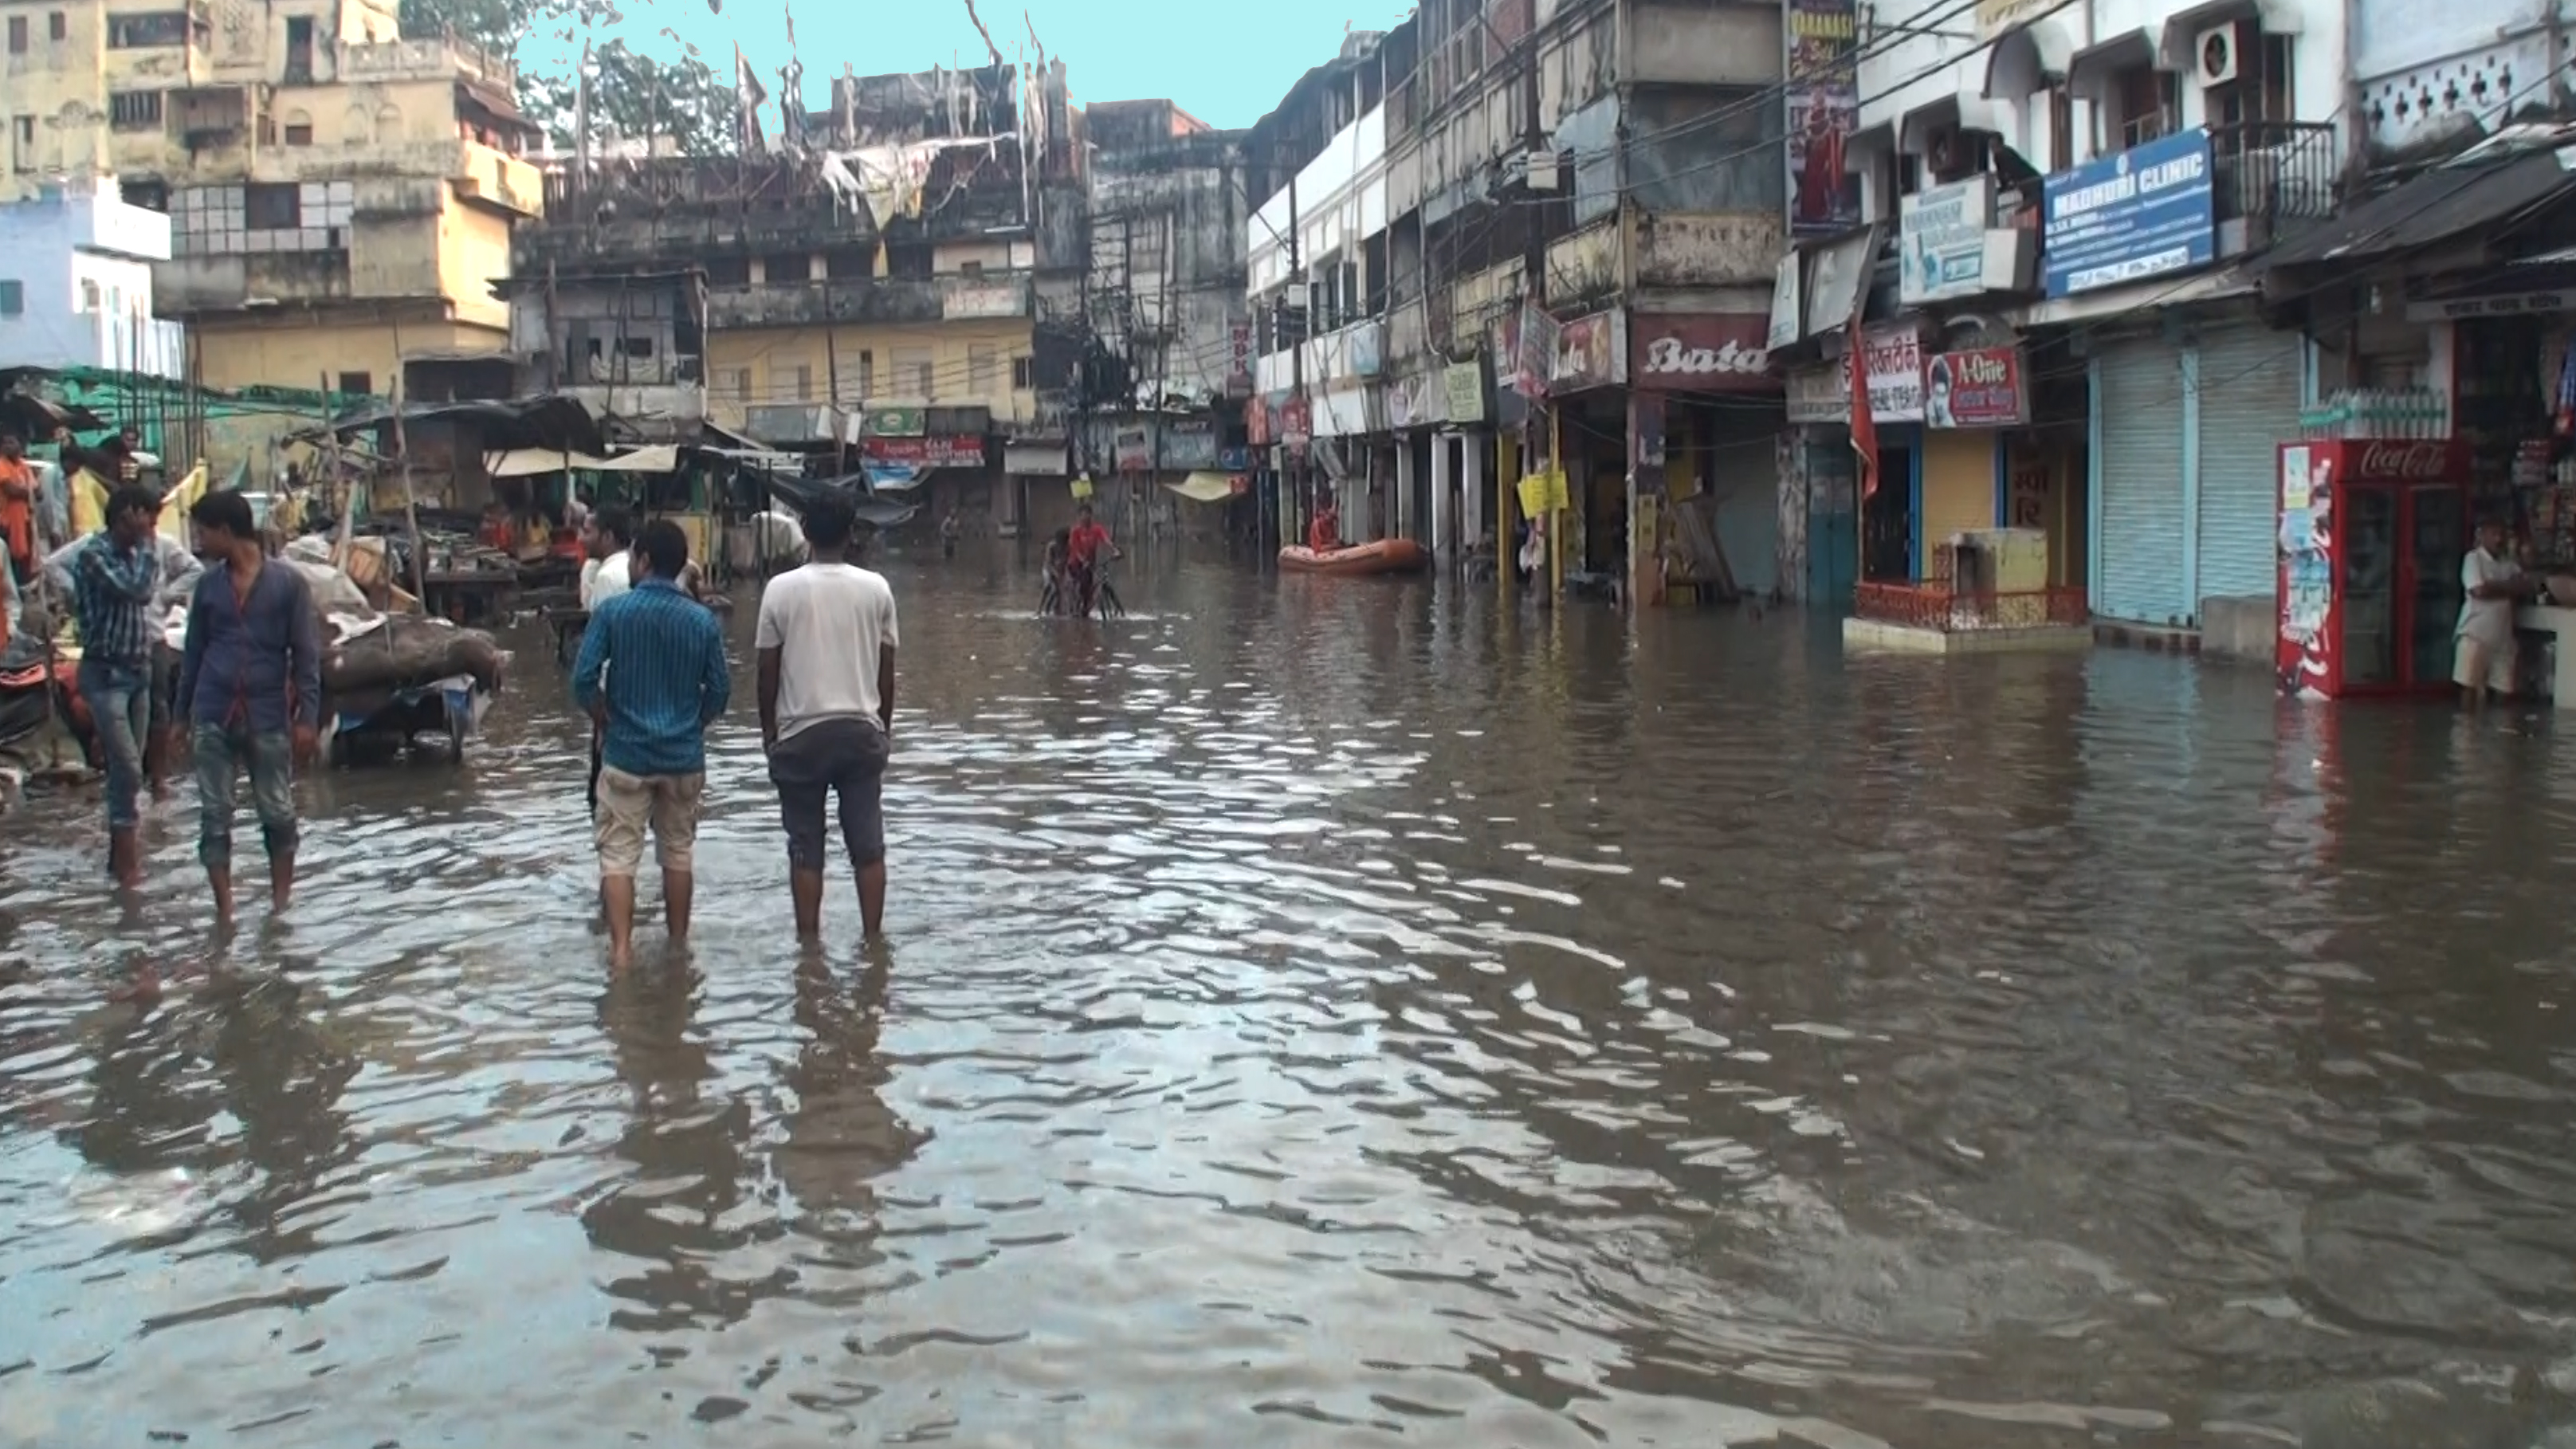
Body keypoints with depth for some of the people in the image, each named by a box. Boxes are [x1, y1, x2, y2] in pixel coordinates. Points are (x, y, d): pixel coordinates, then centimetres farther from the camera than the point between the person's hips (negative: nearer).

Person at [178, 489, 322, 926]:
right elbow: (193, 651, 13)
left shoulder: (288, 583, -4)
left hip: (268, 717, -3)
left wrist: (308, 718, -9)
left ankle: (280, 904, 19)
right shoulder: (209, 584, 6)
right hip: (214, 715, 3)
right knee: (214, 815, 2)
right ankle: (224, 909, 7)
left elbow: (306, 655, -4)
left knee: (278, 812, 5)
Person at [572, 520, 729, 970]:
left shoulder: (613, 611, -10)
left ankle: (621, 949, -5)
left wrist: (605, 722, 5)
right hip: (684, 755, 3)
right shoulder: (704, 620, -3)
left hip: (626, 752, -2)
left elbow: (584, 680, -12)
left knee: (618, 854, 3)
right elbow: (720, 690, 0)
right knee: (678, 852, 15)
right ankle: (678, 943, 24)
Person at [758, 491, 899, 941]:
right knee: (868, 843, 8)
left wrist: (768, 728, 10)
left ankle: (809, 940, 9)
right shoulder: (876, 588, -1)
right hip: (861, 729, 1)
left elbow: (768, 669, -2)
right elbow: (887, 668, 3)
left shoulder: (782, 589, -6)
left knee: (805, 847, 6)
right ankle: (872, 936, 10)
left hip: (801, 732, -1)